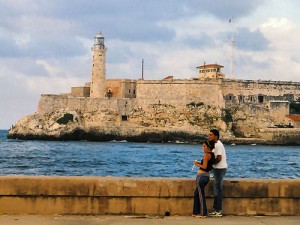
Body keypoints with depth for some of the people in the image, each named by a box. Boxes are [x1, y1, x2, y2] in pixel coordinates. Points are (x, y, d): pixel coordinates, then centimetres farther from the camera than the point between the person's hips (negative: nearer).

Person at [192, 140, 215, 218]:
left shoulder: (206, 154, -15)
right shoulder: (212, 155, 12)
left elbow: (204, 167, -20)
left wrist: (197, 164, -6)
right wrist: (199, 163, 14)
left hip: (201, 176, -9)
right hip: (207, 176, 9)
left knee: (201, 194, 0)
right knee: (196, 193, 18)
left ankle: (203, 213, 5)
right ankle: (196, 212, 22)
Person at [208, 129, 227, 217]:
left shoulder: (218, 145, -16)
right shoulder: (216, 144, 16)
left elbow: (219, 158, -23)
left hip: (220, 169, -10)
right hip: (218, 168, 10)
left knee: (218, 190, -7)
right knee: (216, 190, 13)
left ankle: (218, 211, -4)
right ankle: (216, 210, 18)